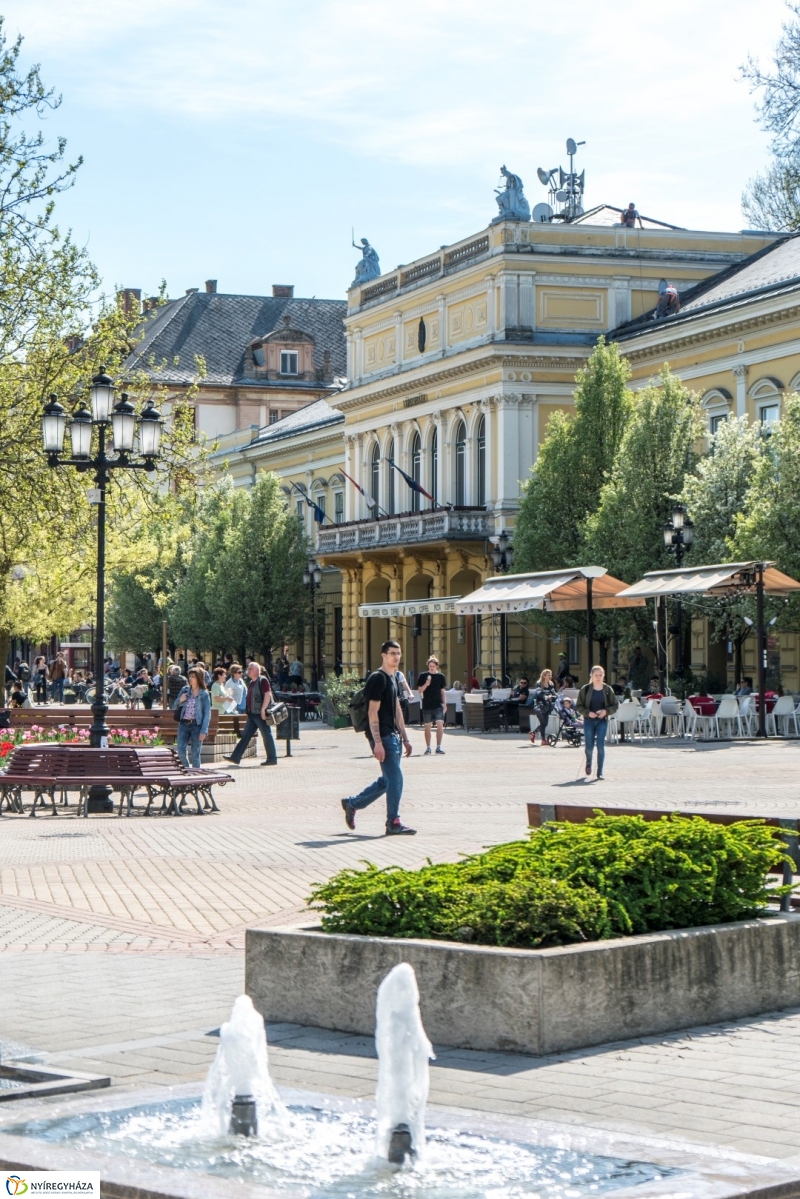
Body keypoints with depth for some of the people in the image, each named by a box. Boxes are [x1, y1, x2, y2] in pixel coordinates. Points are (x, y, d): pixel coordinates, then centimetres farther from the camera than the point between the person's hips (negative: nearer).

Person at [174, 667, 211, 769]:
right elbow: (176, 706, 17)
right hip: (183, 724, 3)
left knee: (195, 753, 0)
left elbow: (207, 714, -4)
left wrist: (203, 731, -12)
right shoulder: (185, 690, 7)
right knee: (181, 751, -1)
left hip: (197, 725, -3)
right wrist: (180, 701, -6)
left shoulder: (204, 694, -3)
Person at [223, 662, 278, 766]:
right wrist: (248, 711, 20)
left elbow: (268, 694, -19)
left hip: (261, 714, -9)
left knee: (267, 736, -2)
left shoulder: (262, 680, -10)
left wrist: (263, 709, -23)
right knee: (245, 736, 7)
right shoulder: (251, 683, 18)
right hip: (252, 714, 9)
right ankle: (235, 758, 6)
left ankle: (272, 759, 5)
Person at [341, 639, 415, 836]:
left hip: (393, 736, 10)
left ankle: (352, 803, 26)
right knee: (395, 778, -8)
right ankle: (393, 823, -1)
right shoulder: (378, 679, -13)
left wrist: (405, 738, 20)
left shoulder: (393, 679, 16)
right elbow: (372, 713, -17)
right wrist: (378, 742, -22)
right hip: (383, 737, -10)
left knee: (387, 780, 14)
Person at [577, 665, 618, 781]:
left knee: (600, 746, -8)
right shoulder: (585, 689, -2)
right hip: (589, 720, 0)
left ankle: (599, 772, -1)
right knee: (589, 746, 2)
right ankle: (588, 763, 36)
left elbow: (615, 705, 6)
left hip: (602, 721, 0)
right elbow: (579, 706, 0)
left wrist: (606, 711, -12)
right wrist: (588, 712, -16)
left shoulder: (608, 690, 1)